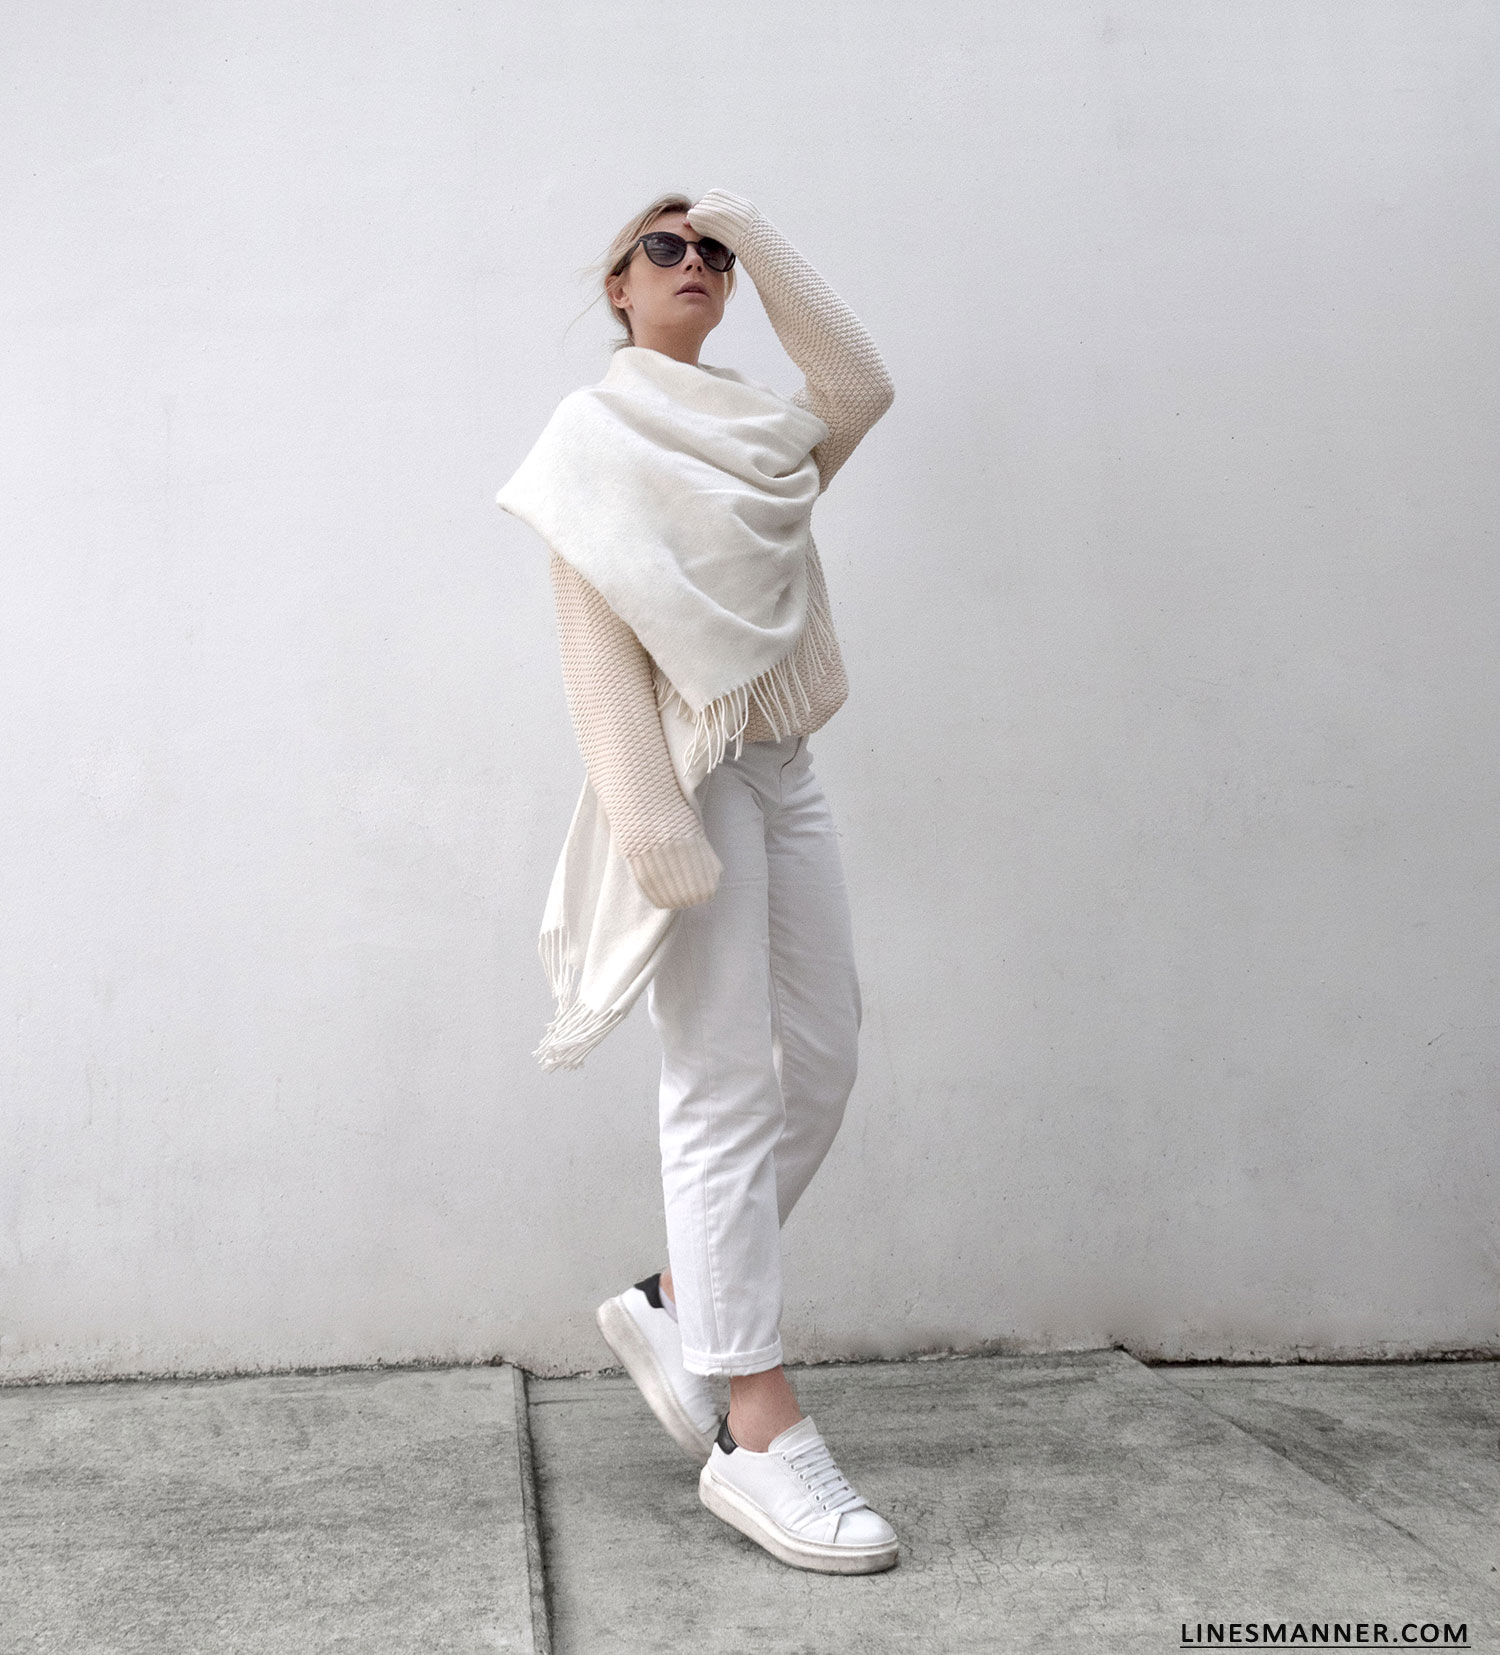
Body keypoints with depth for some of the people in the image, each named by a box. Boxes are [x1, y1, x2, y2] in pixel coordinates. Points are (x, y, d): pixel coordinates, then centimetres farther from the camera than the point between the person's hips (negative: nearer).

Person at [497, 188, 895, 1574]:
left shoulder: (761, 426, 19)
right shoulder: (601, 430, 1)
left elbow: (861, 385, -1)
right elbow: (598, 638, -9)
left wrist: (758, 236, 4)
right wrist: (652, 819, -19)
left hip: (783, 763, 8)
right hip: (691, 769, -7)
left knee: (822, 1060, 6)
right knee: (729, 1085, -9)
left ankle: (674, 1304, 21)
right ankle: (758, 1434, -5)